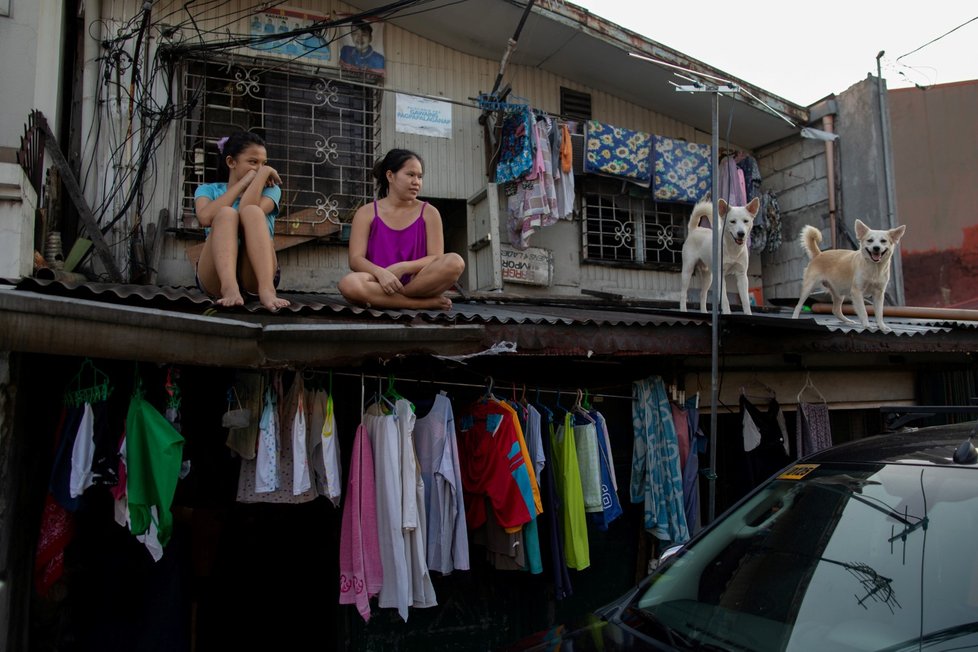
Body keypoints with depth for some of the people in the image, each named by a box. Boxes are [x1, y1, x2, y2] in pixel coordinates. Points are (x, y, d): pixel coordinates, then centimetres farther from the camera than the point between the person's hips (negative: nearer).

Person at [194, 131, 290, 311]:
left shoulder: (270, 189, 17)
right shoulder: (208, 190, 19)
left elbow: (248, 211, -8)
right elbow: (205, 218, -8)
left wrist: (264, 172, -4)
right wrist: (244, 182, -2)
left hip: (256, 273, 0)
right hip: (216, 274, 0)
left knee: (252, 211, -22)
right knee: (226, 213, -23)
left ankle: (266, 289, -47)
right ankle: (230, 288, -50)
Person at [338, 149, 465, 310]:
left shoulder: (429, 212, 8)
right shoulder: (366, 213, 6)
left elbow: (436, 259, -1)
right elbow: (355, 260, -3)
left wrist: (402, 267, -17)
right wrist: (380, 273, -24)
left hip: (417, 282, 1)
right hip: (381, 283, -1)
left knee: (455, 262, -28)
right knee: (348, 283, -35)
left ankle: (379, 298, -19)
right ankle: (427, 303, -25)